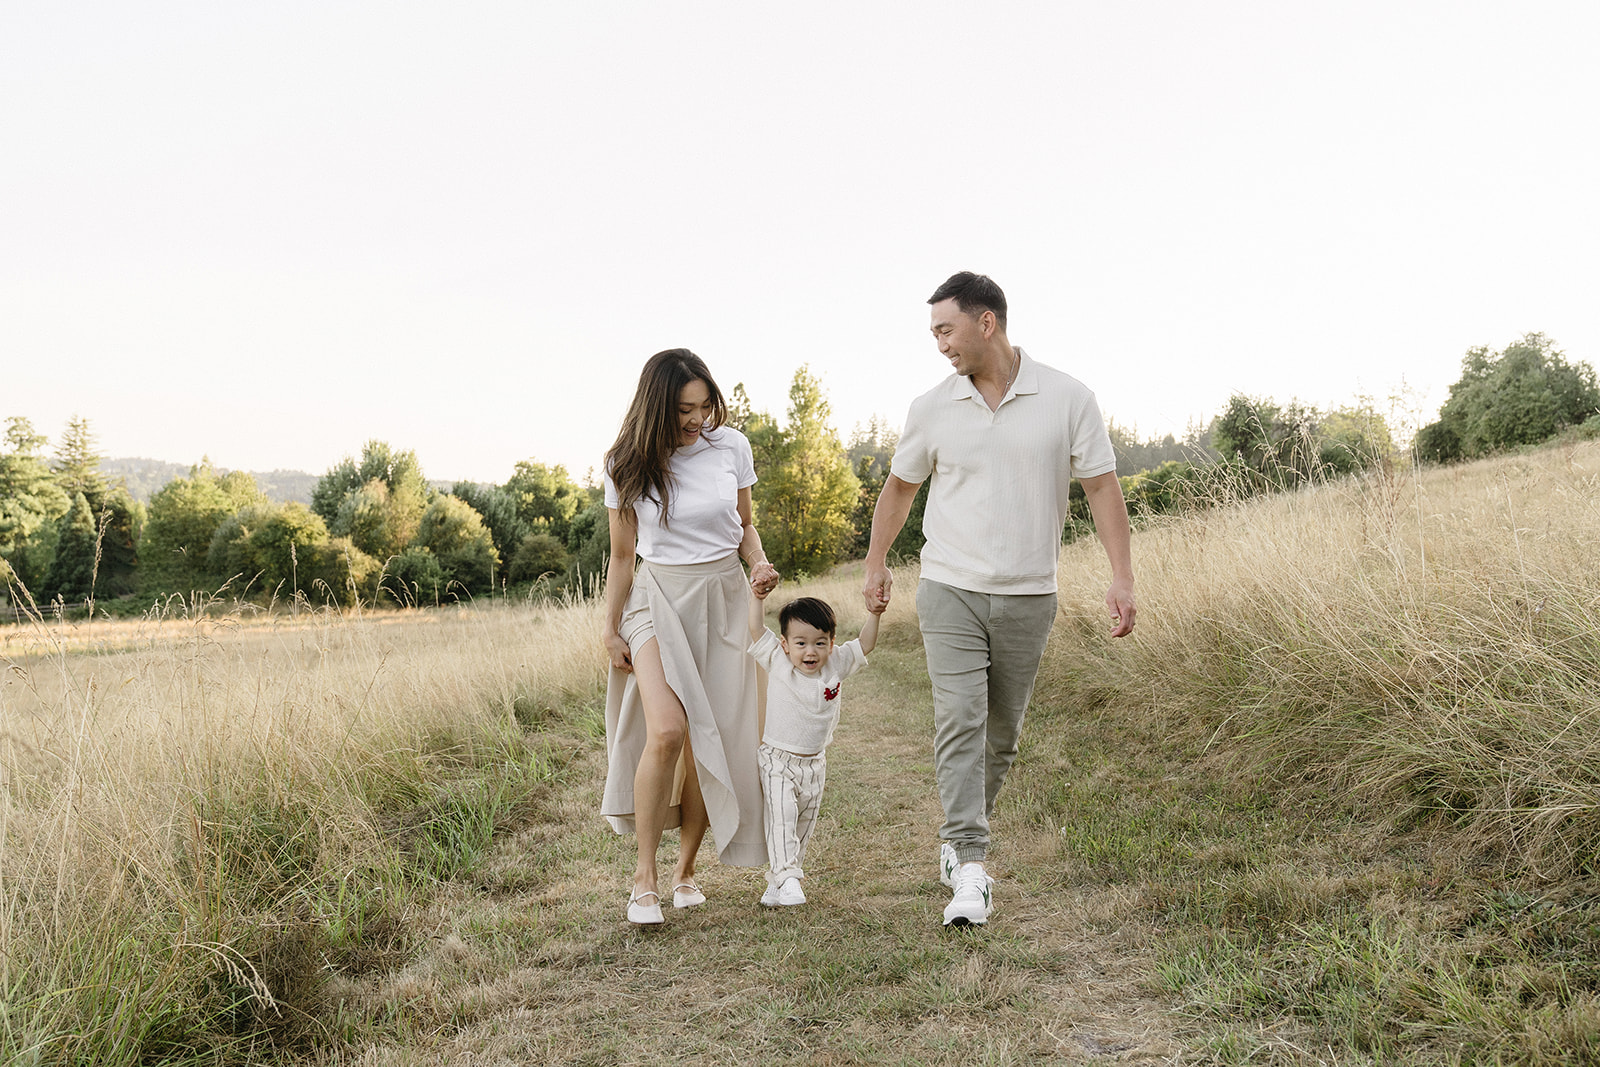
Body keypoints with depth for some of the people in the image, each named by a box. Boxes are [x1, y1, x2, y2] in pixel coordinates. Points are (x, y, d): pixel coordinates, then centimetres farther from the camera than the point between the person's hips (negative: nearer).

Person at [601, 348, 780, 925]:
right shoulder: (628, 464, -5)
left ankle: (686, 867, 22)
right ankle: (645, 874, -4)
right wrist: (610, 628, 6)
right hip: (657, 596, -2)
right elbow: (622, 554, 4)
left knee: (709, 740, 2)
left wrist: (759, 563, -8)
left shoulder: (731, 446, -2)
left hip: (722, 598, 2)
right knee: (667, 730, -20)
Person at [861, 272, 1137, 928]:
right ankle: (972, 871, -12)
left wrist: (1122, 578, -10)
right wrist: (876, 565, 19)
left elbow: (1101, 487, -2)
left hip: (1028, 598, 1)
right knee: (959, 723, -12)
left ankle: (959, 839, 33)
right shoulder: (933, 408, 1)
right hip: (949, 591, 0)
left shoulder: (1067, 399, -4)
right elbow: (899, 487, 15)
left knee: (1002, 733, 11)